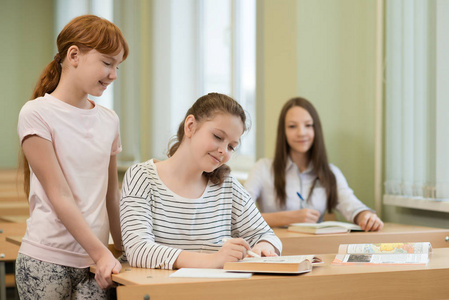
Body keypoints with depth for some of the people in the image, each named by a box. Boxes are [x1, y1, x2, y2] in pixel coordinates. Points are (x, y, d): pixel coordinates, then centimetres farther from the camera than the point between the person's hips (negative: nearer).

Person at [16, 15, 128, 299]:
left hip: (93, 263, 4)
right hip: (46, 262, -4)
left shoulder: (109, 120, 9)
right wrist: (101, 253, -14)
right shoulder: (37, 113, -7)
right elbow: (59, 196, -11)